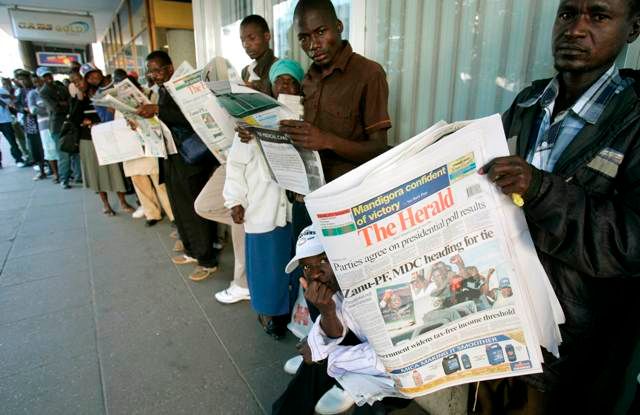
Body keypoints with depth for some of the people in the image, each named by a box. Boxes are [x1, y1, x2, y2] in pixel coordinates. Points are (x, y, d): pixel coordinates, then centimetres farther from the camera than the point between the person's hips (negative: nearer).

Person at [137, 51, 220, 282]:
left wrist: (157, 110, -29)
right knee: (180, 208, 17)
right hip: (172, 159, 9)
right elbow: (165, 123, 17)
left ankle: (208, 261, 10)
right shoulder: (162, 91, 13)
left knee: (197, 211, -2)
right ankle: (192, 250, 34)